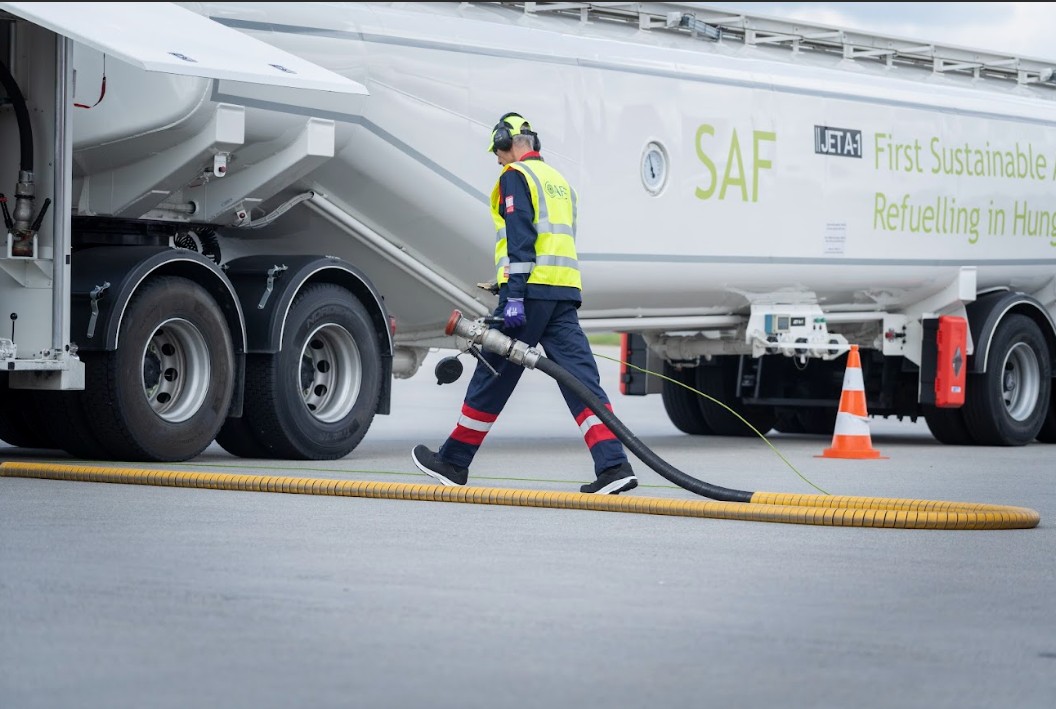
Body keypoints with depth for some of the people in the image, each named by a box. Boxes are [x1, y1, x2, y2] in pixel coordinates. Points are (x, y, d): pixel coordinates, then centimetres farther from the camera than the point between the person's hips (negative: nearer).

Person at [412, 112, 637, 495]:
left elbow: (520, 239, -13)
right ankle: (614, 464, -16)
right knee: (580, 377, -2)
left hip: (532, 290, -7)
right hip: (565, 293, 7)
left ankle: (454, 461, 12)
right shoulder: (559, 180, 24)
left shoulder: (516, 176, -1)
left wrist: (513, 295, -19)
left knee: (493, 376, 2)